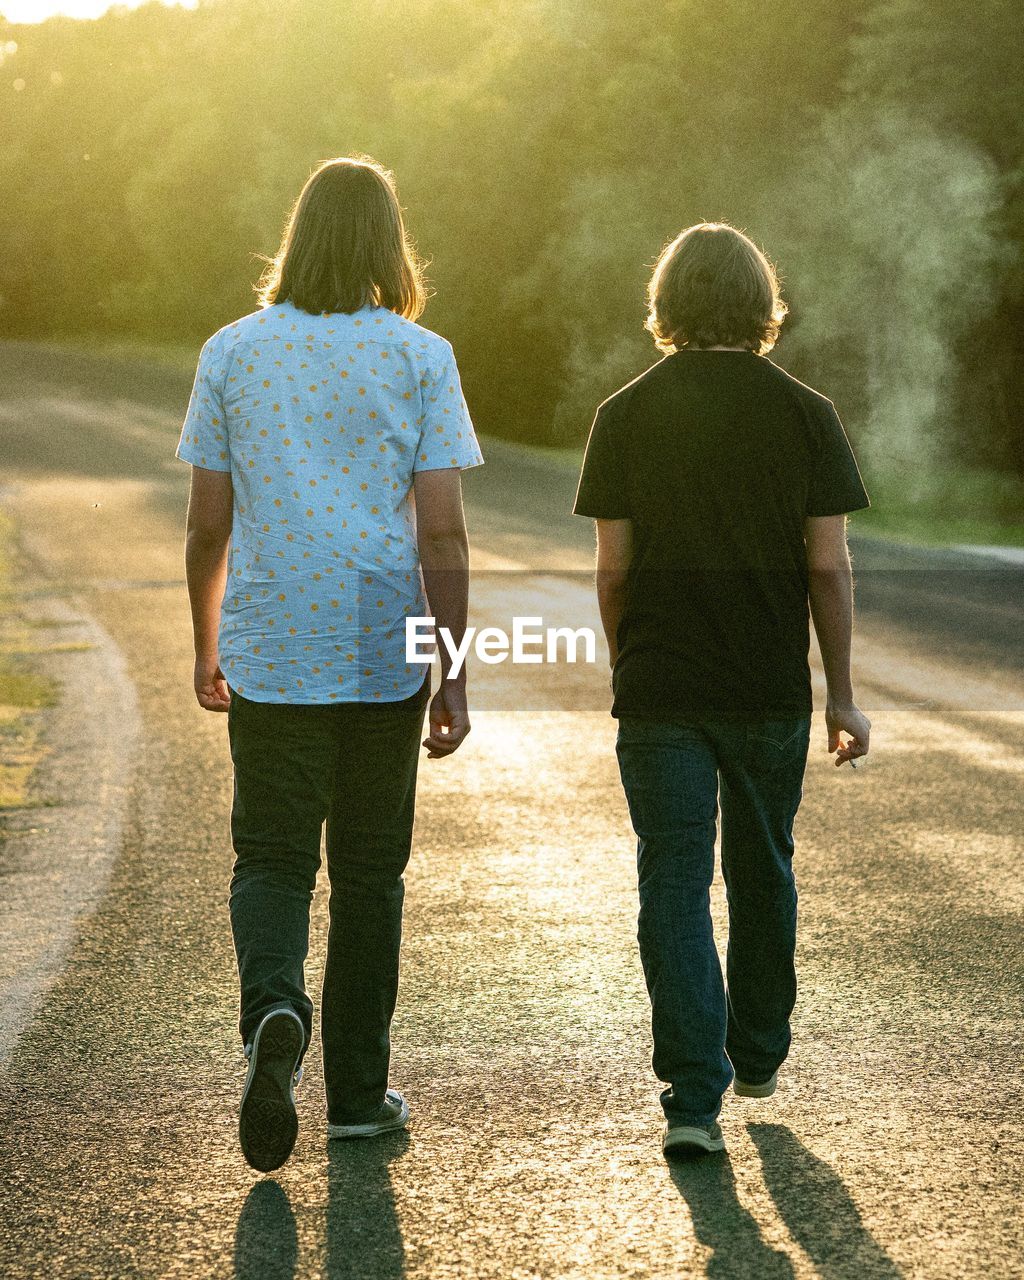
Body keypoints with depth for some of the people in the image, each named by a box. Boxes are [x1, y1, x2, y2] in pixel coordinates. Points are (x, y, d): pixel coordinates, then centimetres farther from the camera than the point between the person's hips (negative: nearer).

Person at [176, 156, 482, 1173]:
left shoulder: (233, 353, 2)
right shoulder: (419, 358, -3)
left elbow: (207, 524, 3)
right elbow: (442, 534, -7)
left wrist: (207, 649, 16)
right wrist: (453, 679, -2)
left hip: (271, 651, 1)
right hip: (385, 652, 0)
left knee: (271, 858, 9)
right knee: (369, 869, 11)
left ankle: (273, 1007, -20)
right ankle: (357, 1093, 18)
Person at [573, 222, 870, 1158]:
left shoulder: (626, 416, -3)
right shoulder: (805, 415, -3)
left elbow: (613, 567, -3)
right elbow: (828, 566, -5)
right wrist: (842, 696, 3)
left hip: (659, 693, -1)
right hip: (771, 693, 1)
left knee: (674, 885, 1)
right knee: (762, 871, 19)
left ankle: (693, 1098, -9)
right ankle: (758, 1054, 35)